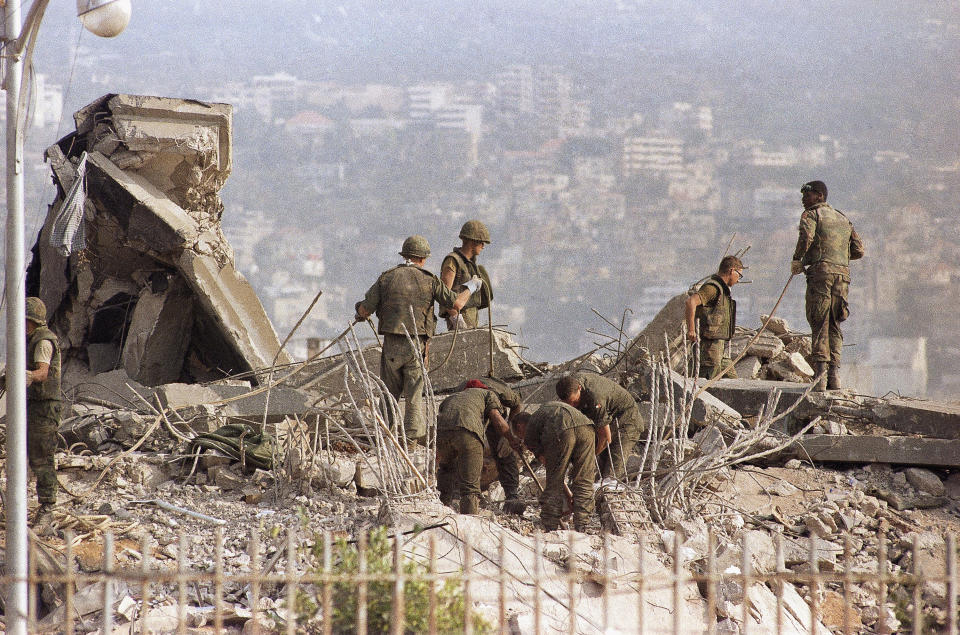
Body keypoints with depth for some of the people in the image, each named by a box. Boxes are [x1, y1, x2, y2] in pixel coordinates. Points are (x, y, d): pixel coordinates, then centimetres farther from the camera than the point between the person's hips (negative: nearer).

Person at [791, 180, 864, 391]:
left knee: (819, 325, -6)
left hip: (821, 271, -6)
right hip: (843, 273, 6)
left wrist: (796, 260, -5)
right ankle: (834, 373, 0)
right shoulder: (843, 219, 24)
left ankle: (820, 371, -16)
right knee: (834, 326, 9)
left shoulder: (811, 214, 4)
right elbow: (858, 250, 21)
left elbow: (806, 236, -17)